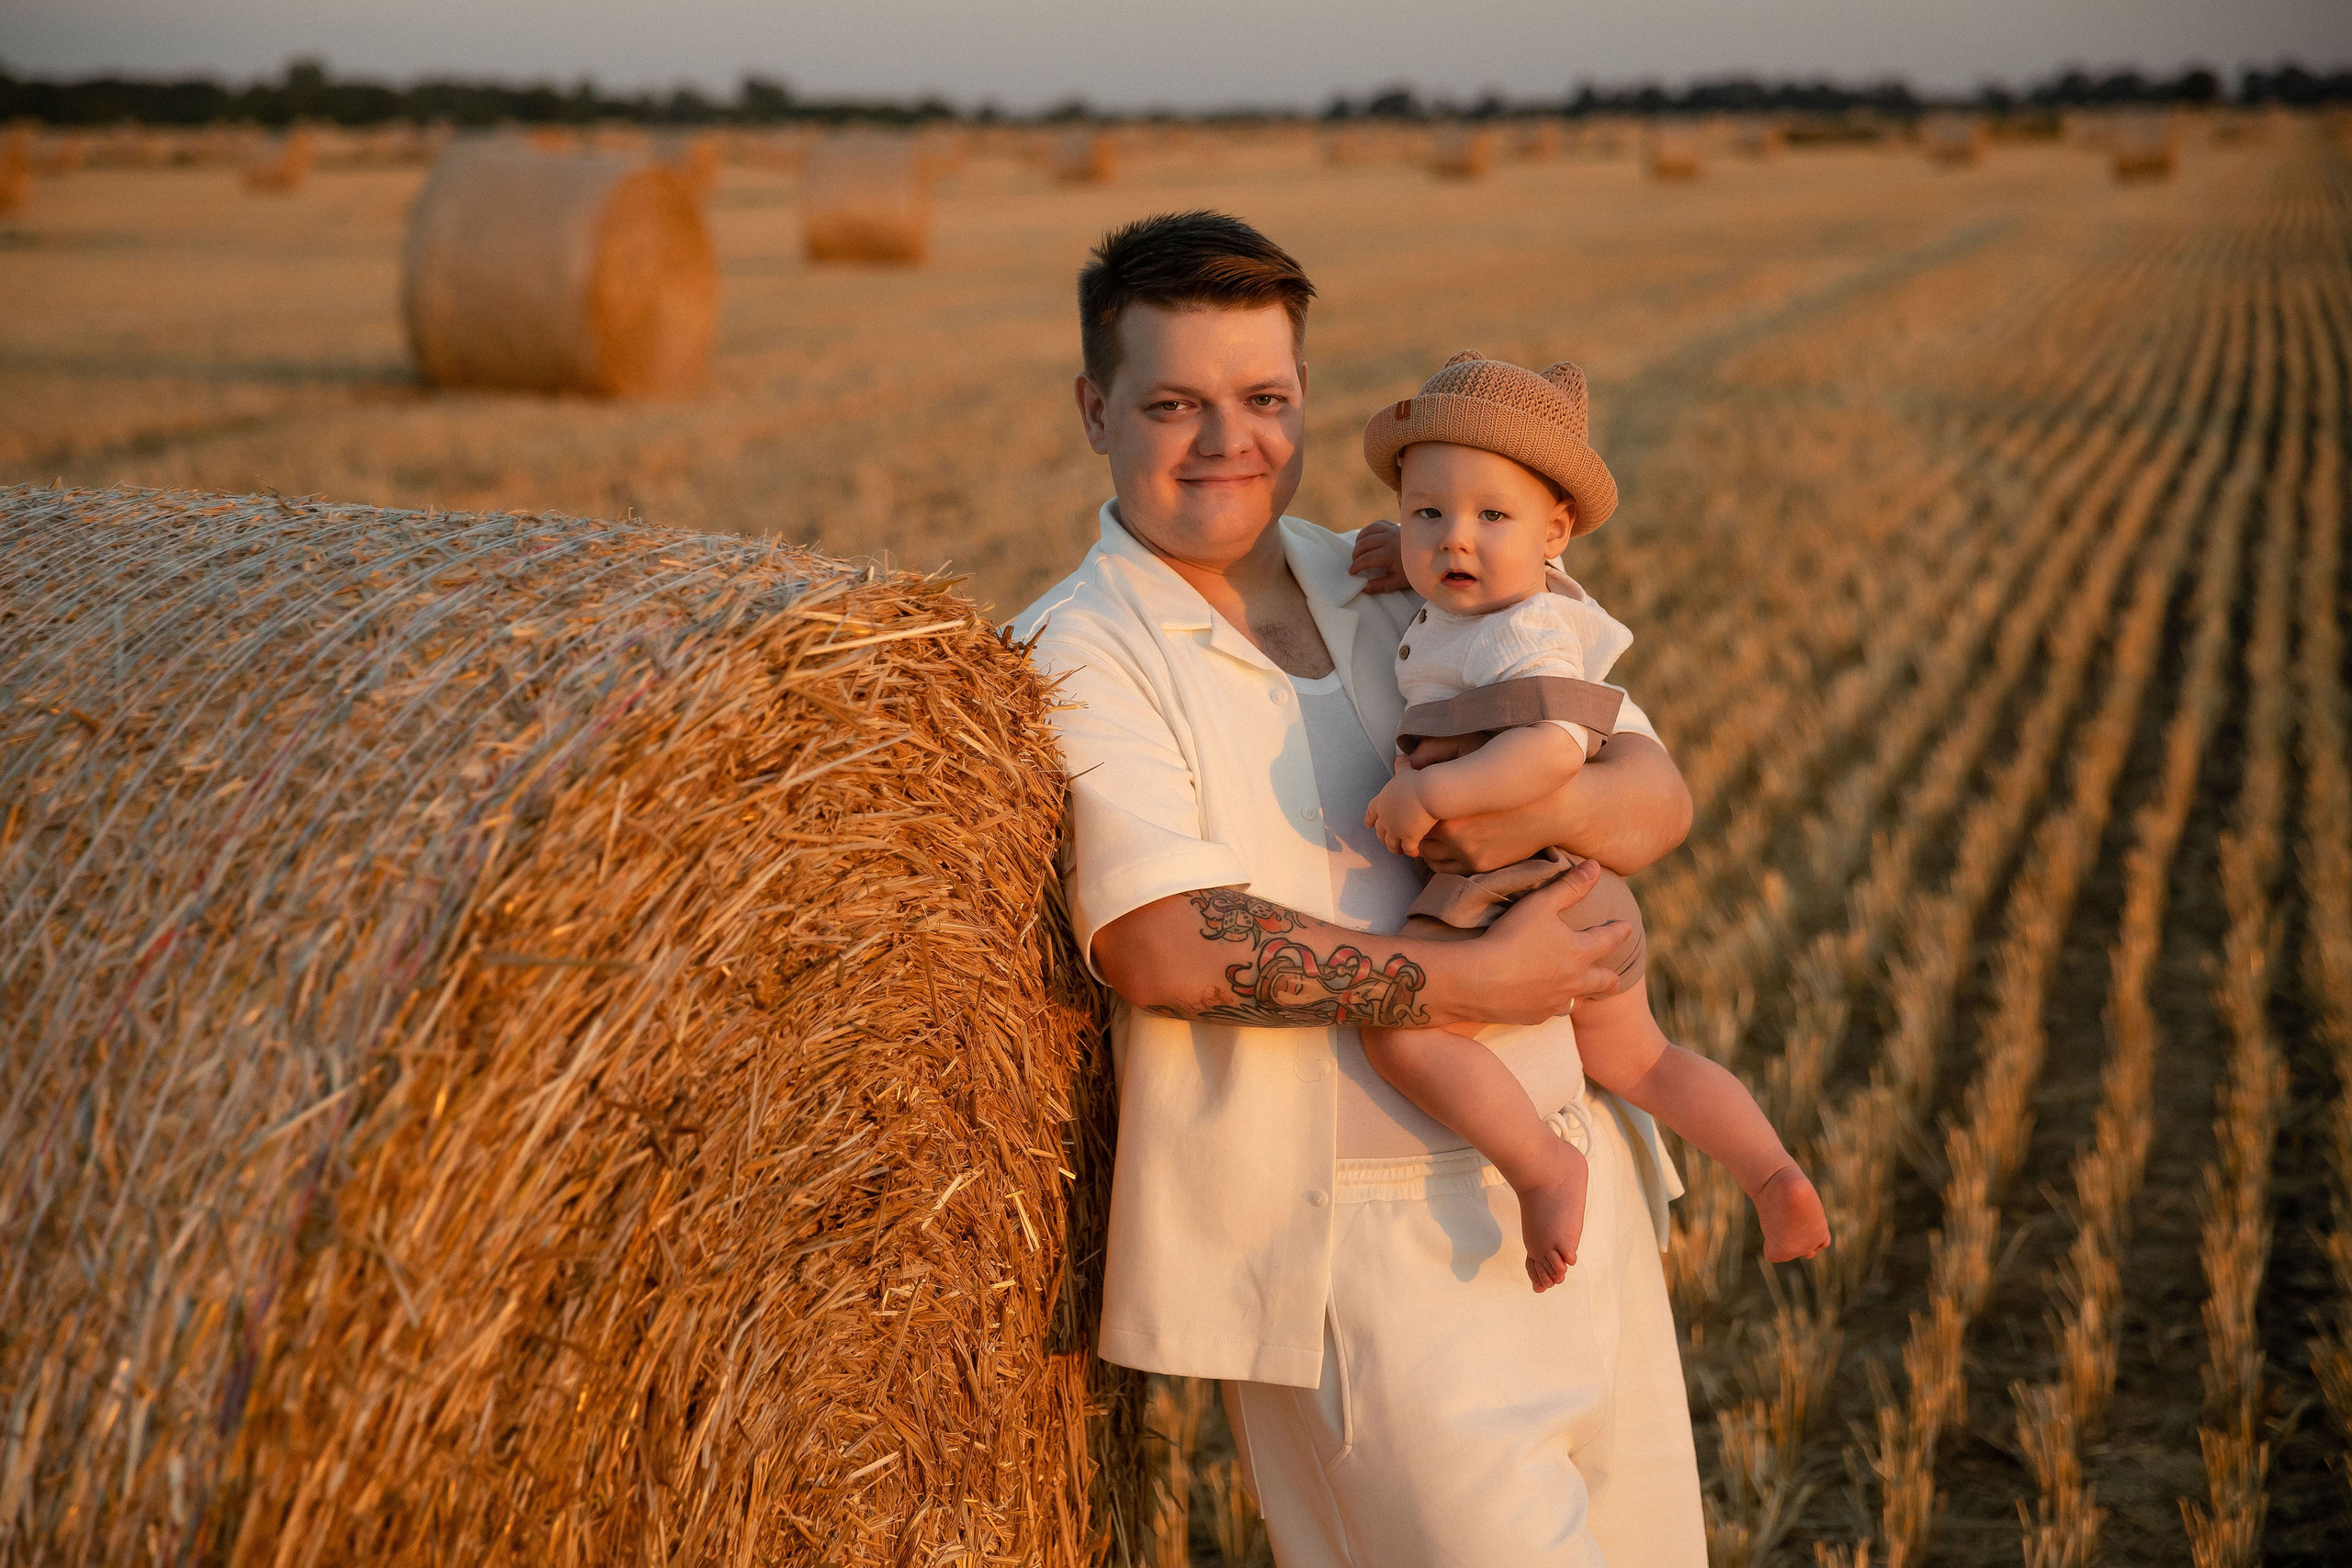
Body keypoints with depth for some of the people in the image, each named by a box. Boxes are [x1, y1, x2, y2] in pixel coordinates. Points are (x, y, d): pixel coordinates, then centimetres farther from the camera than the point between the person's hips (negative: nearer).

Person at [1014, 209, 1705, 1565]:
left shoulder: (1409, 595, 11)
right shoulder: (1075, 657, -7)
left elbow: (1659, 792, 8)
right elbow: (1163, 947, -21)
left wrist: (1555, 805, -16)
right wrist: (1472, 980, -18)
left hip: (1582, 1184, 6)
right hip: (1357, 1234, -6)